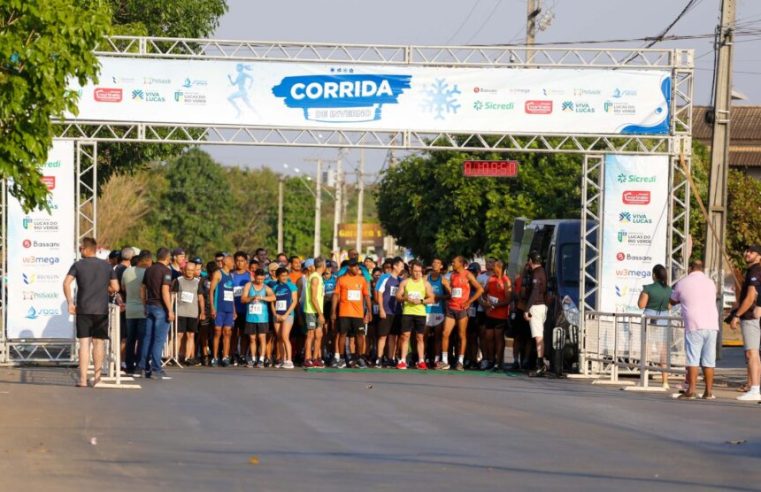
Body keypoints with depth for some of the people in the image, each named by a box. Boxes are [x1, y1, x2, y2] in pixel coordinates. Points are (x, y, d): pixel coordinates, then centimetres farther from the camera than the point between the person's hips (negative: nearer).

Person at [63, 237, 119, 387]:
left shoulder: (78, 265, 1)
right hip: (101, 310, 2)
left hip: (83, 309, -2)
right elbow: (115, 287, 5)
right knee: (98, 342, 11)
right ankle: (97, 377, 14)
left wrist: (70, 302, -7)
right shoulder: (106, 266, 7)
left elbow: (66, 283, -12)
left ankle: (83, 379, -7)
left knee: (84, 343, -2)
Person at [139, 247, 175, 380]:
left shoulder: (149, 270, 11)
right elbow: (165, 291, -19)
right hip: (161, 308, -7)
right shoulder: (166, 271, -11)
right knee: (159, 339, -6)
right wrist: (170, 310, -17)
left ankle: (145, 367, 12)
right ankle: (156, 368, -9)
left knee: (148, 337, 10)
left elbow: (143, 289, 15)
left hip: (150, 306, 7)